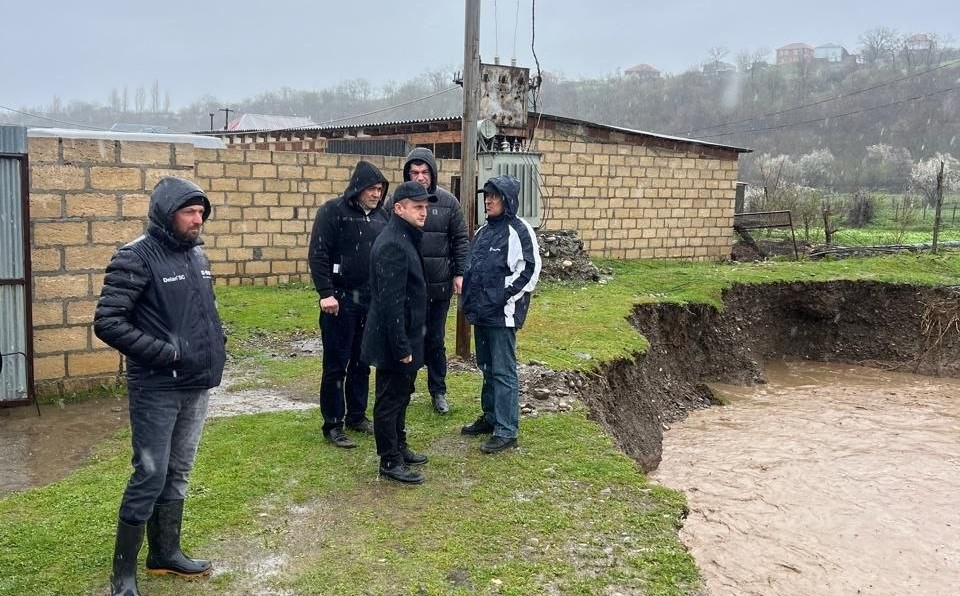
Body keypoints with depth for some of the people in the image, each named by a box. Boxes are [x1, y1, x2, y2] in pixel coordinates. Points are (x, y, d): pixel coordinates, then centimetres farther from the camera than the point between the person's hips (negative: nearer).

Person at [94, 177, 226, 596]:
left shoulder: (197, 255, 9)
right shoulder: (136, 258, -14)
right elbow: (107, 323, -19)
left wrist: (217, 345, 6)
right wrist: (166, 353, -20)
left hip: (197, 387, 7)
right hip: (156, 390, -7)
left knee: (178, 473, 16)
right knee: (150, 476, -1)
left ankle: (165, 553, 31)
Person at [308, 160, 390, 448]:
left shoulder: (381, 215, 9)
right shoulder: (333, 211, -8)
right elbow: (318, 254, -13)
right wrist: (326, 293, -19)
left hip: (371, 299, 6)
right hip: (339, 298, -6)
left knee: (362, 362, 13)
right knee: (336, 364, 0)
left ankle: (357, 416, 26)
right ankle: (333, 425, 8)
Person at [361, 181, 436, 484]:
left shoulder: (406, 238, 10)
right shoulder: (392, 245, -22)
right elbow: (391, 302, -25)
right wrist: (402, 347, -23)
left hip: (405, 337, 10)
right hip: (394, 341, -10)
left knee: (400, 395, 21)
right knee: (390, 399, 2)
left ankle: (399, 447, 35)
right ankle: (390, 461, 13)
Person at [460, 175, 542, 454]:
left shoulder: (519, 231, -10)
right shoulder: (483, 231, 14)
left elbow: (530, 271, -15)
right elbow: (471, 267, 22)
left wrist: (503, 297, -17)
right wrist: (470, 300, 11)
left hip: (503, 314, -8)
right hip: (481, 312, 8)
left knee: (503, 371, -5)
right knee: (487, 367, 18)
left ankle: (506, 431, 0)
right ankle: (490, 416, 31)